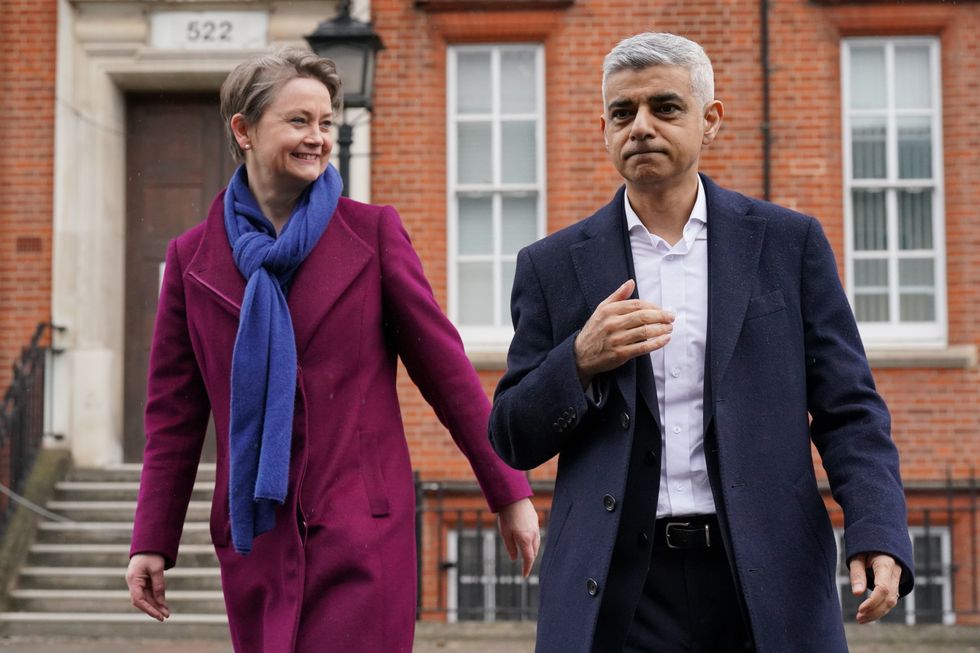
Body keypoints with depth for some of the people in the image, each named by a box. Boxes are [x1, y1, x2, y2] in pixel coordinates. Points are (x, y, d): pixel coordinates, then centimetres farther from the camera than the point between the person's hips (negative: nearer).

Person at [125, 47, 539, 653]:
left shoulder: (373, 232, 2)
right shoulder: (194, 257, 7)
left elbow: (444, 365, 2)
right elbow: (175, 412, 10)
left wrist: (510, 492, 1)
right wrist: (153, 542, 7)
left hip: (363, 532, -2)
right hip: (256, 540, 2)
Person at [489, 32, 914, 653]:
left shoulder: (788, 242, 6)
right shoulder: (553, 266, 7)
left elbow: (848, 409, 4)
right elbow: (513, 440, 7)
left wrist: (878, 534, -12)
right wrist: (580, 361, -11)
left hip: (767, 584, 0)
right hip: (617, 591, 0)